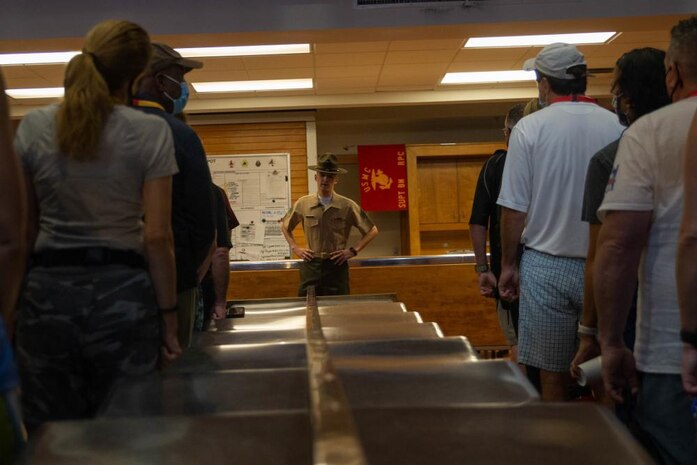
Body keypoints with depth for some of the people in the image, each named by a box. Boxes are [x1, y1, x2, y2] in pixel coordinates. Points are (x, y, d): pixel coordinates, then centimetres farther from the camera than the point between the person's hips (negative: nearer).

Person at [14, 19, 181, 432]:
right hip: (122, 294, -2)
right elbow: (156, 236, -9)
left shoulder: (33, 127, 3)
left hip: (47, 293, 3)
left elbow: (24, 229, 7)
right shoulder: (150, 132, -6)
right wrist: (168, 316, -2)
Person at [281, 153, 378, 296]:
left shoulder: (347, 206, -3)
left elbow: (372, 230, 5)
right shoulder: (303, 204, 2)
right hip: (310, 266, 1)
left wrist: (353, 250, -2)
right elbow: (285, 226, 20)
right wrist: (295, 248, 9)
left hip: (336, 266, -1)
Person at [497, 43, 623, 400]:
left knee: (553, 376, 7)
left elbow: (514, 209, -6)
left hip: (547, 266, -2)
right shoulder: (616, 126, -1)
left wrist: (508, 265, 6)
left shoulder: (529, 128, -6)